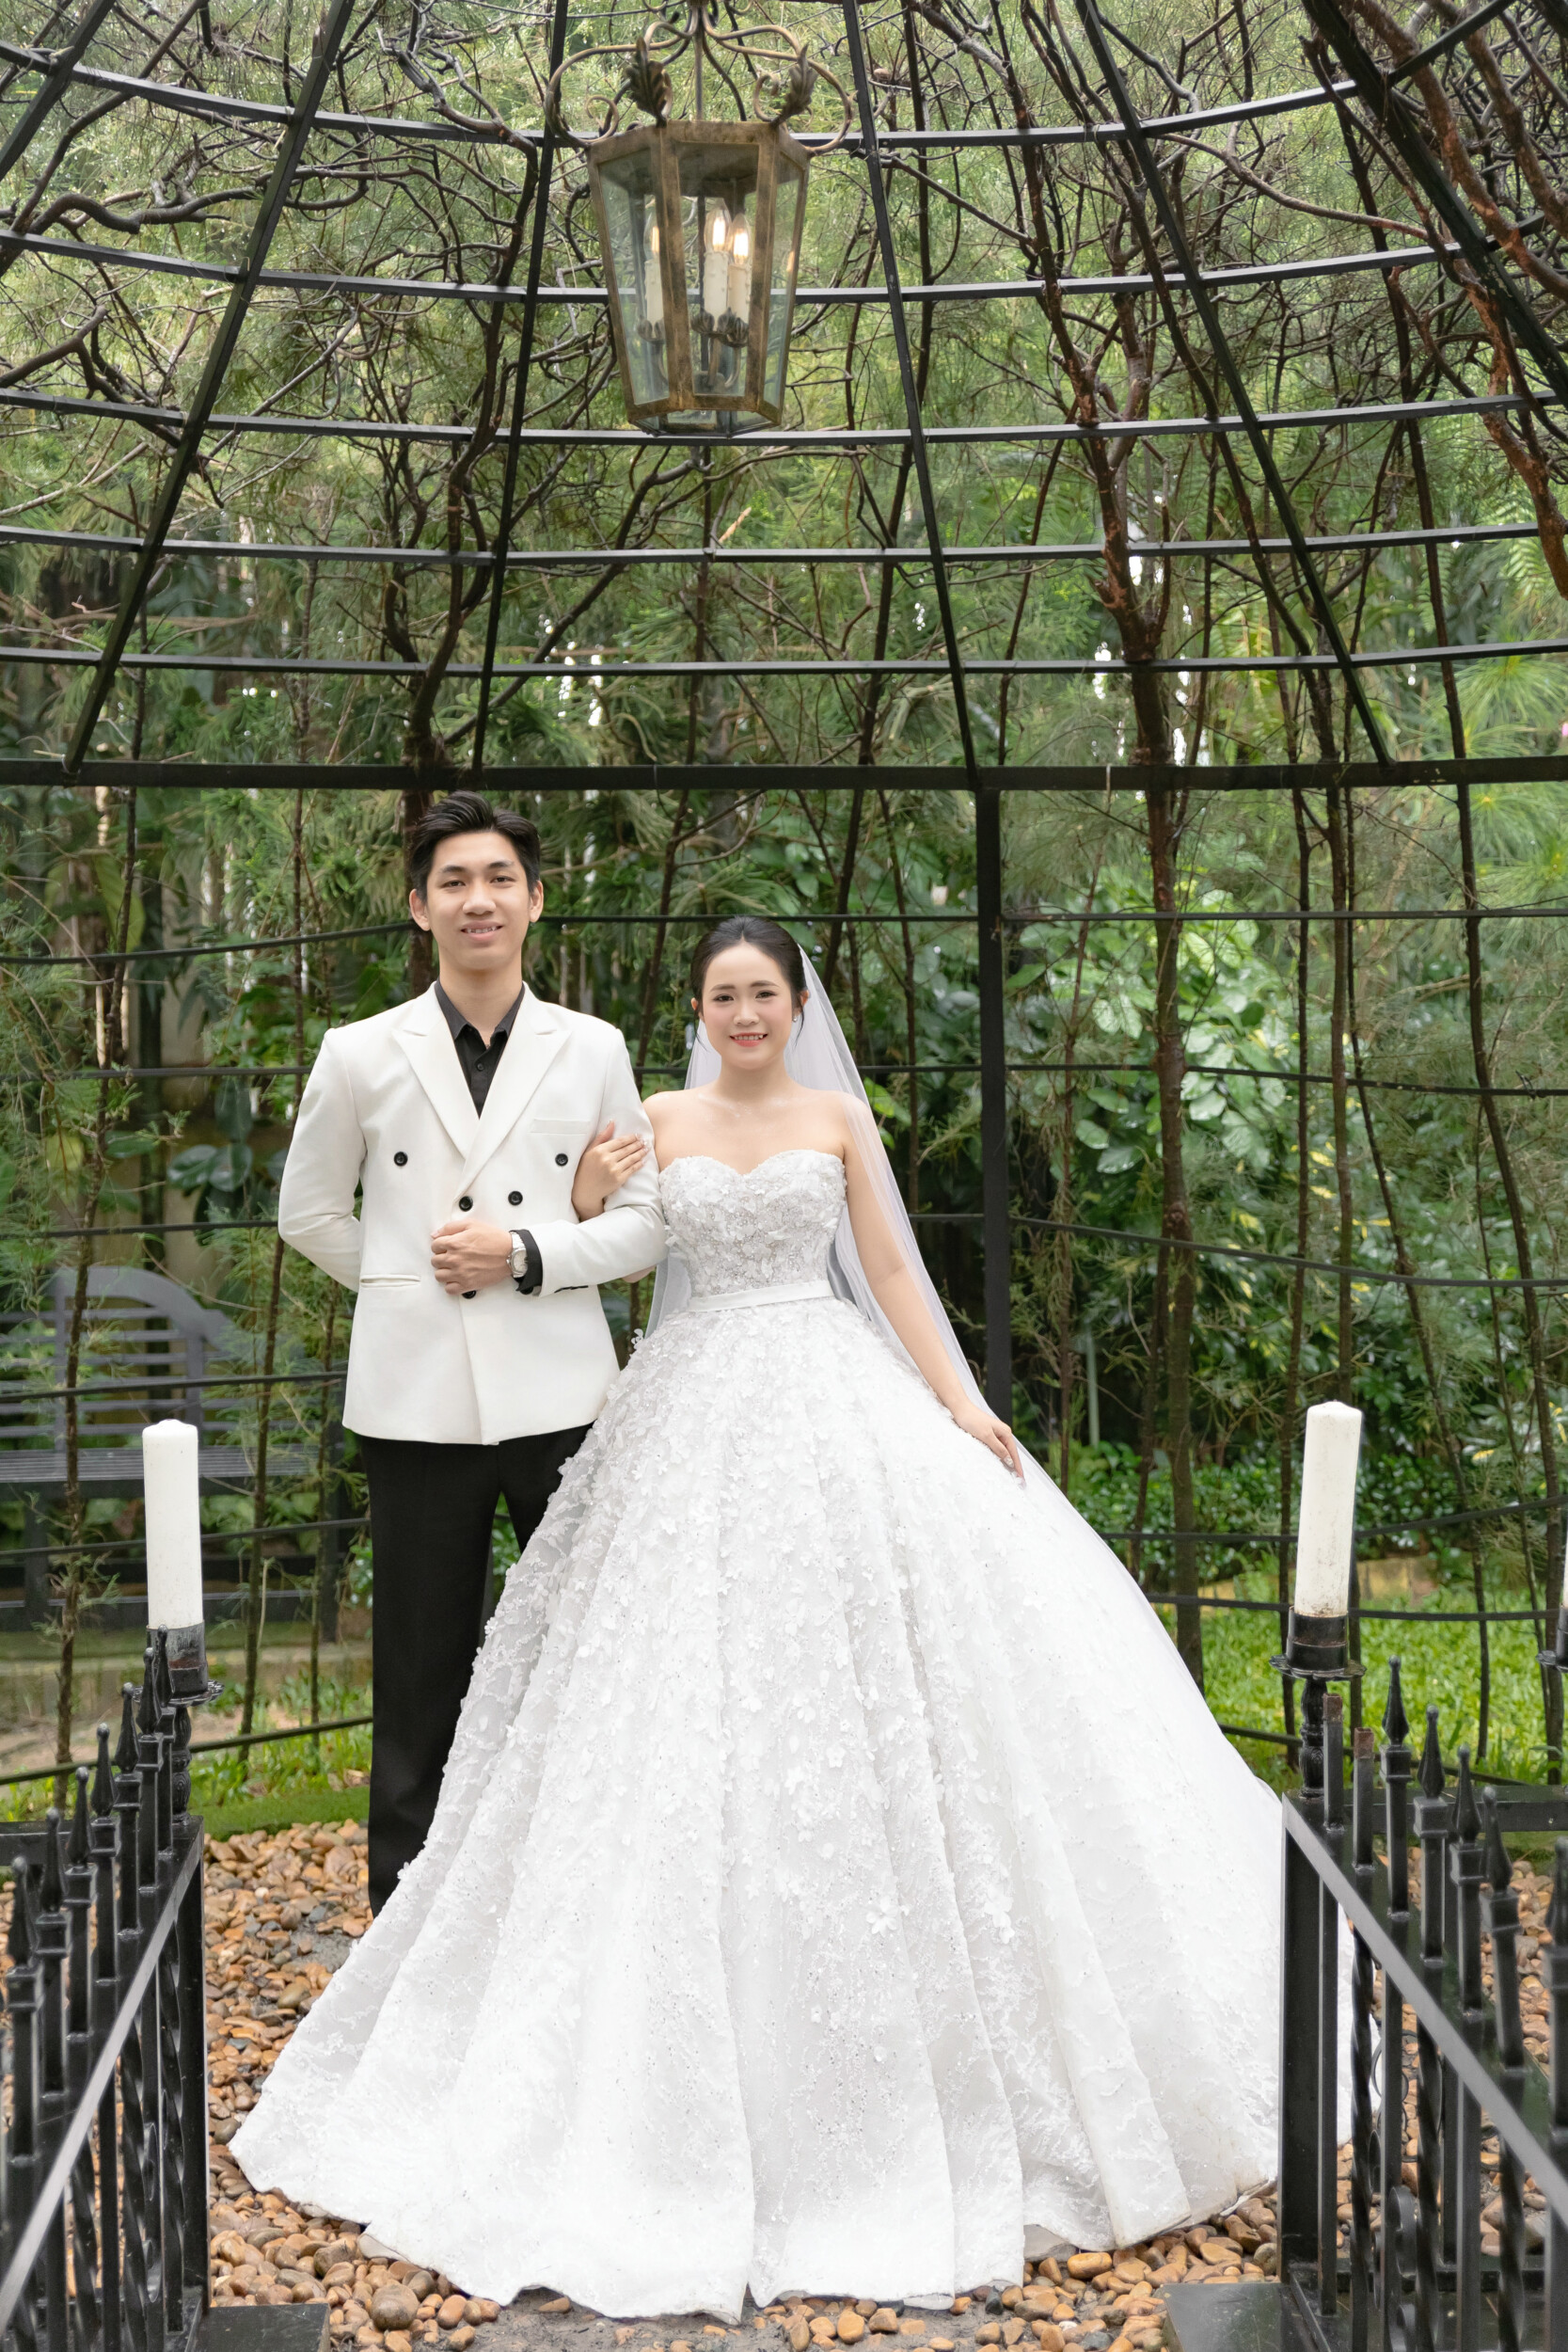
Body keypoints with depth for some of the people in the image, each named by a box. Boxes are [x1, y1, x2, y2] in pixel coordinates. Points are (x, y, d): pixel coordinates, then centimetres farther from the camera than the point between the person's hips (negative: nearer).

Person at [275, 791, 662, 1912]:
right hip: (420, 1398, -1)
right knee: (423, 1670, 6)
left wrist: (527, 1256, -9)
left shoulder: (593, 1051, 5)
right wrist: (405, 1277, 8)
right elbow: (310, 1211, 15)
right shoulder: (361, 1056, 4)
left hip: (560, 1391, 1)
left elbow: (644, 1223, 5)